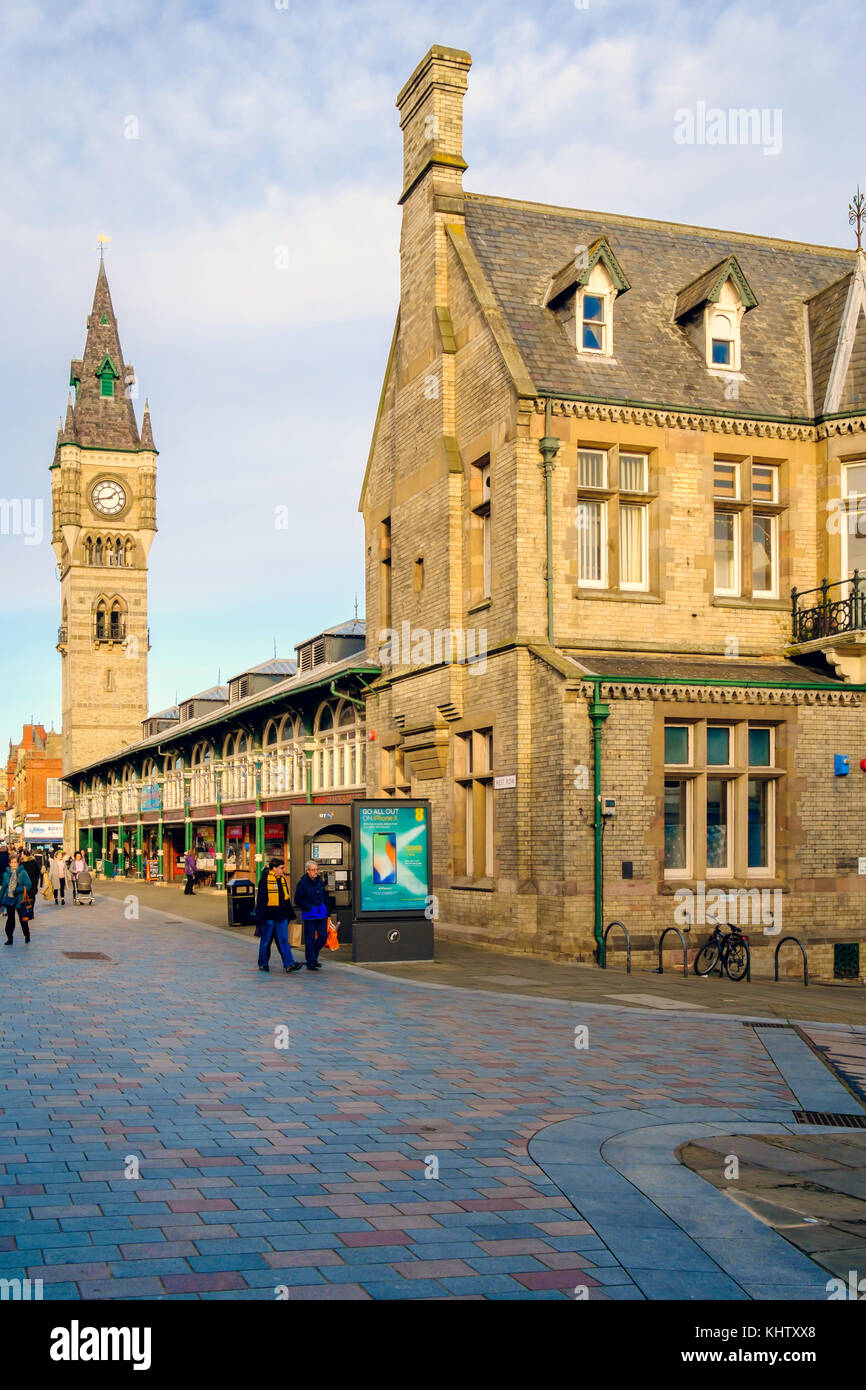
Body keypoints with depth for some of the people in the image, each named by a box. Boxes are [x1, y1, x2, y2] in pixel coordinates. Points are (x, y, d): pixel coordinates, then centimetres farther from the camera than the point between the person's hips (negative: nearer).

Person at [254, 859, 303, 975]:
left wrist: (290, 914, 19)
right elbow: (261, 900, -11)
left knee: (284, 940, 0)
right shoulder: (265, 880, -10)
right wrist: (262, 916, -16)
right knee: (266, 941, 6)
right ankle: (263, 964, 19)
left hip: (281, 917, 6)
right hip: (269, 916, -6)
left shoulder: (283, 879, 12)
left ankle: (289, 964, -5)